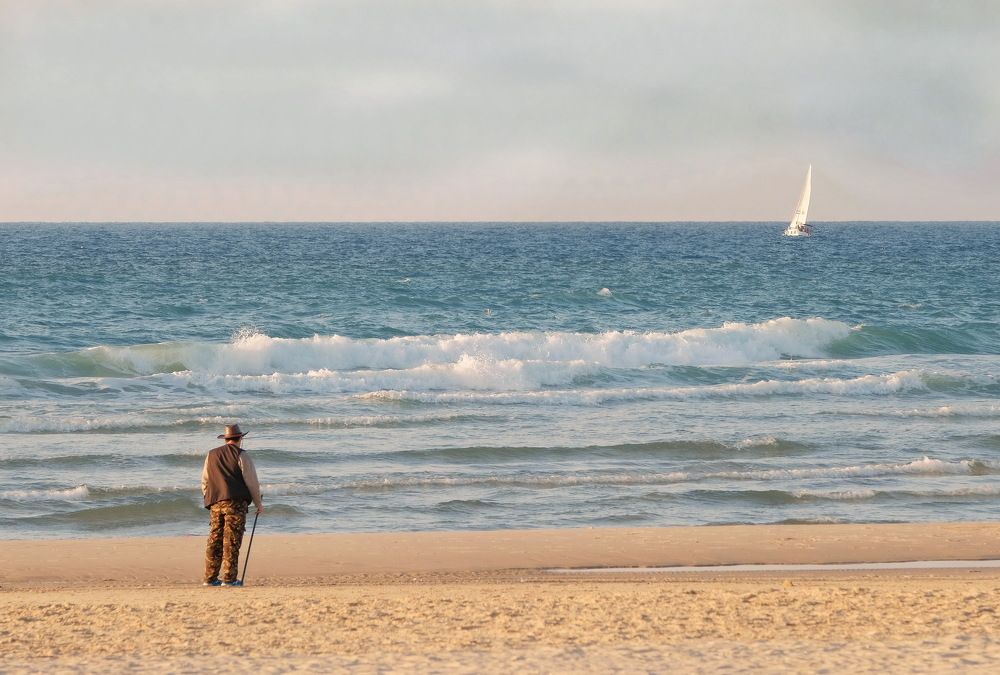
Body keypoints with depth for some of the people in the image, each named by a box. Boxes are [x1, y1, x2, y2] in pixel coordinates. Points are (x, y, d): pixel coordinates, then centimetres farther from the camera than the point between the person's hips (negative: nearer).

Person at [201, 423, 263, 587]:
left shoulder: (211, 455, 16)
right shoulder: (241, 455, -1)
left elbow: (204, 482, 18)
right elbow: (251, 481, -2)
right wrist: (258, 503, 9)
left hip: (215, 503, 5)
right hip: (235, 502, -5)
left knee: (214, 541, 8)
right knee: (232, 541, -5)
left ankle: (210, 578, 7)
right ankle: (229, 578, -7)